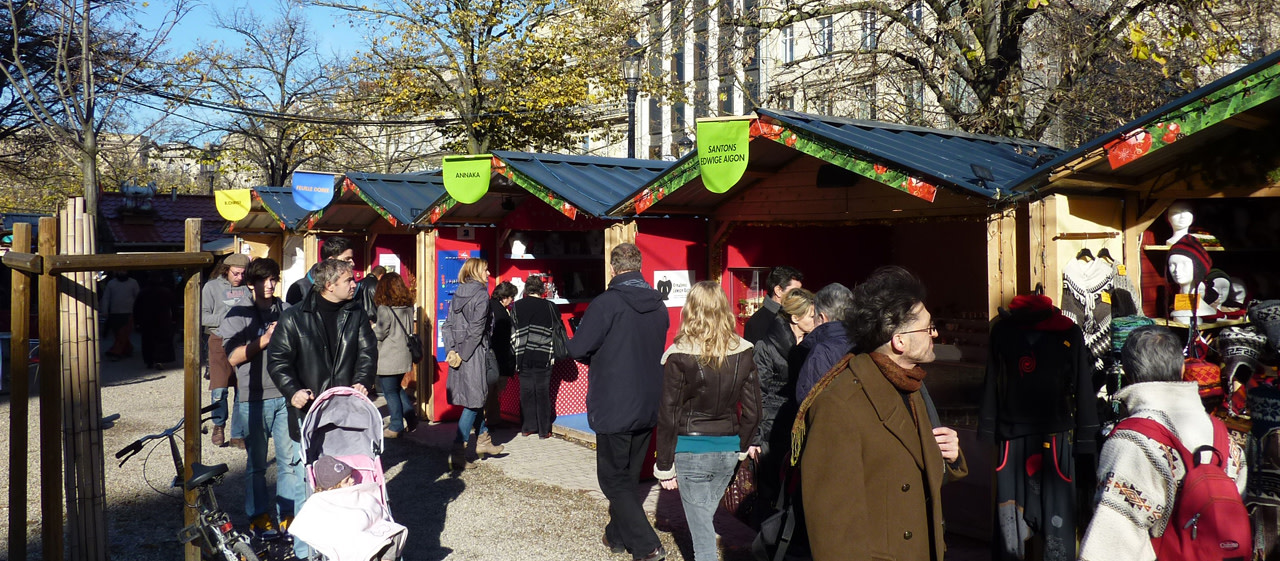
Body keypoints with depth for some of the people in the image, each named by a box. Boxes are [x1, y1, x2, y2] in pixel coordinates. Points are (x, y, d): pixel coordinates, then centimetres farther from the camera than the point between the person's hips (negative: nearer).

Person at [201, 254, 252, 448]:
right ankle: (218, 425, 17)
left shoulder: (246, 288, 14)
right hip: (220, 341, -3)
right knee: (220, 389, -7)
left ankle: (238, 434, 11)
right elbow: (203, 316, -2)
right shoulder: (211, 287, 4)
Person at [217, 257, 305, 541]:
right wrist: (264, 339, -15)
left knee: (291, 459, -1)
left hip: (286, 396, 2)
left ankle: (290, 515, 10)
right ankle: (259, 516, 22)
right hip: (252, 398, -2)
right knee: (256, 462, 9)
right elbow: (233, 357, -6)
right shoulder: (238, 315, 3)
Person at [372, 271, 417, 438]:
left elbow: (379, 334, -16)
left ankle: (396, 427, 13)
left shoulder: (384, 309, -18)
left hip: (388, 359, -7)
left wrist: (372, 326, 4)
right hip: (404, 356, 7)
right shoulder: (408, 306, 3)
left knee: (390, 392, 6)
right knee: (397, 388, 23)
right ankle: (410, 420, 22)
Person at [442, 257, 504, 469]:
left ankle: (483, 440, 29)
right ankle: (458, 452, -5)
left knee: (477, 398, 19)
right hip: (475, 354, -8)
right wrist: (462, 354, -12)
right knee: (474, 401, -3)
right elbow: (477, 329, -16)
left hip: (458, 354, 8)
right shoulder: (481, 295, -10)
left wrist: (451, 350, 0)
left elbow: (448, 325, 6)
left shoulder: (457, 295, 11)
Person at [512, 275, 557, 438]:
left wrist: (515, 355, 9)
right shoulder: (550, 307, -3)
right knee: (543, 392, 4)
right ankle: (544, 429, 7)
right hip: (543, 357, -1)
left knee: (526, 391, 10)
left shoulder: (516, 306, 0)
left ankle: (527, 427, 15)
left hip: (523, 357, 1)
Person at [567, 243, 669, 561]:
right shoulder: (659, 306, 5)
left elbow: (578, 348, -16)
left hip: (614, 406, -7)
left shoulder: (606, 303, -17)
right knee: (629, 476, 20)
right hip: (649, 406, 7)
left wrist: (596, 358, 6)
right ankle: (618, 535, 32)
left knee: (614, 479, 2)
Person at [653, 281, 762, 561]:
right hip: (728, 450, 4)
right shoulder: (743, 353, -3)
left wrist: (664, 466, -2)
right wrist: (743, 446, 17)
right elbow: (752, 409, 2)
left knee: (700, 525, 5)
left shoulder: (679, 356, -14)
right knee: (704, 516, 22)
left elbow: (668, 417, -11)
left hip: (690, 452, -4)